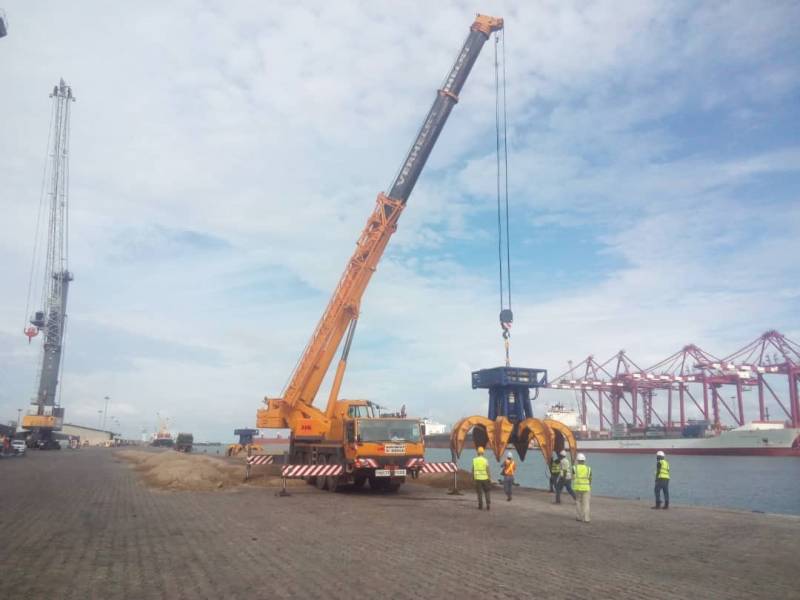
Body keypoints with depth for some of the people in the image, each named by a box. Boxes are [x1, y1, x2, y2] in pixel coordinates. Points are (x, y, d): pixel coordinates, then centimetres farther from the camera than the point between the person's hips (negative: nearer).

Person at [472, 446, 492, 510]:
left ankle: (480, 506, 6)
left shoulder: (474, 460, -3)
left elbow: (473, 470, 1)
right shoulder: (485, 460, -9)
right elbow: (488, 470, -10)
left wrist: (473, 478, 12)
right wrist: (490, 479, -3)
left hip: (477, 479, 1)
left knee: (479, 493, 7)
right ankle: (487, 504, 1)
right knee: (486, 492, 13)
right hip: (485, 478, -1)